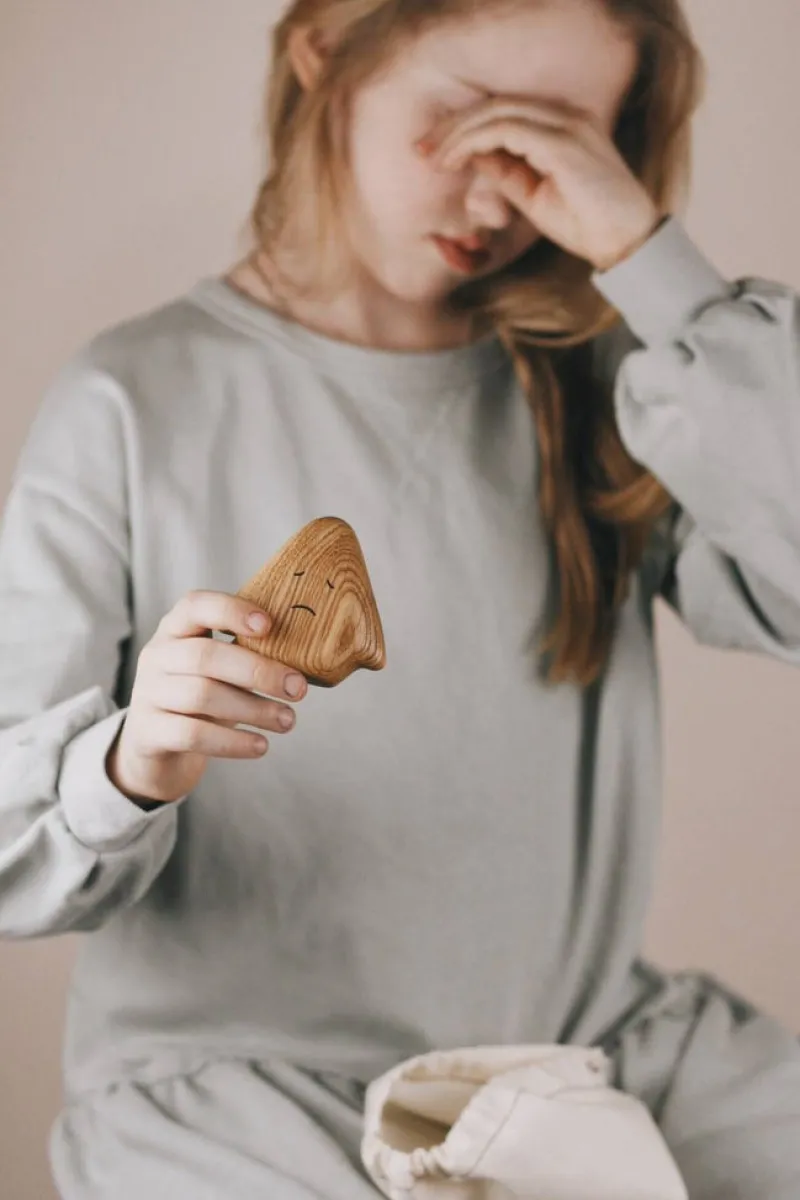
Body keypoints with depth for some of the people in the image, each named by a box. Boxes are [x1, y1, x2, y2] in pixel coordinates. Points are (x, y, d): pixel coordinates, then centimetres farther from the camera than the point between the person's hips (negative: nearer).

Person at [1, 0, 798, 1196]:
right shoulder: (136, 402, -4)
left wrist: (646, 252, -14)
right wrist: (126, 770, -27)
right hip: (238, 1078, -3)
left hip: (601, 1042, 3)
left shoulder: (591, 381, 5)